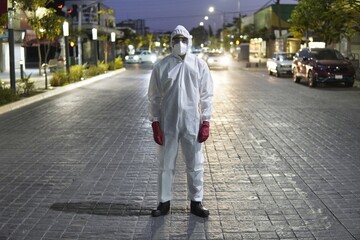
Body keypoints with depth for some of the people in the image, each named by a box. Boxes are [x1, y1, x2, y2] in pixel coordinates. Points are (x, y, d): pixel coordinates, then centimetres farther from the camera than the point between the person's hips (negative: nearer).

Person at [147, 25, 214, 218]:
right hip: (167, 124, 0)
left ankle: (196, 202, 24)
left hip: (192, 124, 1)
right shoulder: (161, 66, -2)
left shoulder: (199, 65, 0)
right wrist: (155, 123, -4)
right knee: (165, 165, 9)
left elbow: (206, 95, 2)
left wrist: (206, 122, -3)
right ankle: (164, 202, 22)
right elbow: (154, 97, 1)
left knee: (195, 165, 9)